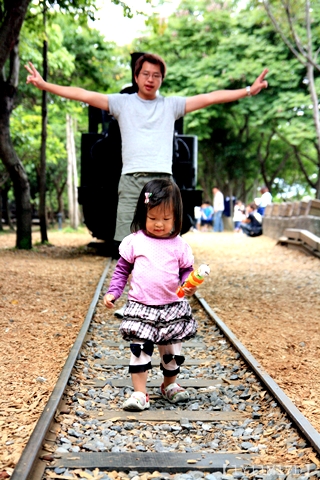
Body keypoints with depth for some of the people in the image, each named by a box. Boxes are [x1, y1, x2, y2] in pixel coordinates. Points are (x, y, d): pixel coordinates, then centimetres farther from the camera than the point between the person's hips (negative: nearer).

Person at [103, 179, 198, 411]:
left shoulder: (179, 245, 0)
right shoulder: (135, 242, -2)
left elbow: (186, 271, 7)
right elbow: (122, 269, 5)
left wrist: (189, 285, -14)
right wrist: (113, 292, -5)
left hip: (173, 308, 2)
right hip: (141, 308, -2)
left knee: (172, 351, 14)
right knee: (140, 350, -6)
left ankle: (170, 385, 37)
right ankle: (140, 394, 4)